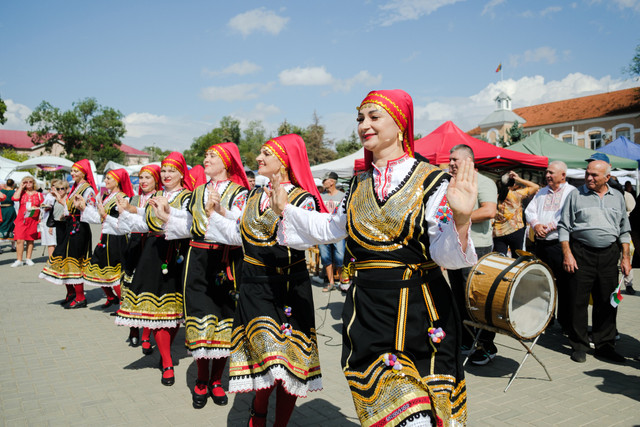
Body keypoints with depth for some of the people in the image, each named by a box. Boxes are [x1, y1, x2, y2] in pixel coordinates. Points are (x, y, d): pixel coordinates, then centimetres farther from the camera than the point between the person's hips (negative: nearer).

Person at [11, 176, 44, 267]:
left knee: (30, 240, 6)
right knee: (20, 240, -7)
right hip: (21, 220, -1)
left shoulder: (38, 194, 9)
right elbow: (14, 198, -13)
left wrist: (37, 208, -11)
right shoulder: (22, 193, 8)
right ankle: (19, 260, -2)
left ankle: (28, 259, 15)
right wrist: (21, 187, -5)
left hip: (33, 221, 1)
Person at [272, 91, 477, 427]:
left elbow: (444, 253, -14)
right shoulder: (359, 185, 8)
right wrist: (286, 209, 23)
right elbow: (331, 228, 25)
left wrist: (459, 218, -33)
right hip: (367, 309, 4)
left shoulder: (431, 180, -8)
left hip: (418, 311, -4)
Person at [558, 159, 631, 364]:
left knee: (607, 302, 7)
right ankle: (579, 346, 11)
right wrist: (567, 254, -8)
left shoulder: (617, 198, 12)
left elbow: (624, 230, 16)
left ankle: (605, 345, 20)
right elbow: (564, 226, 0)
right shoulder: (576, 195, 2)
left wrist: (626, 257, 8)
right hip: (582, 254, -3)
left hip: (609, 255, 3)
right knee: (578, 301, 0)